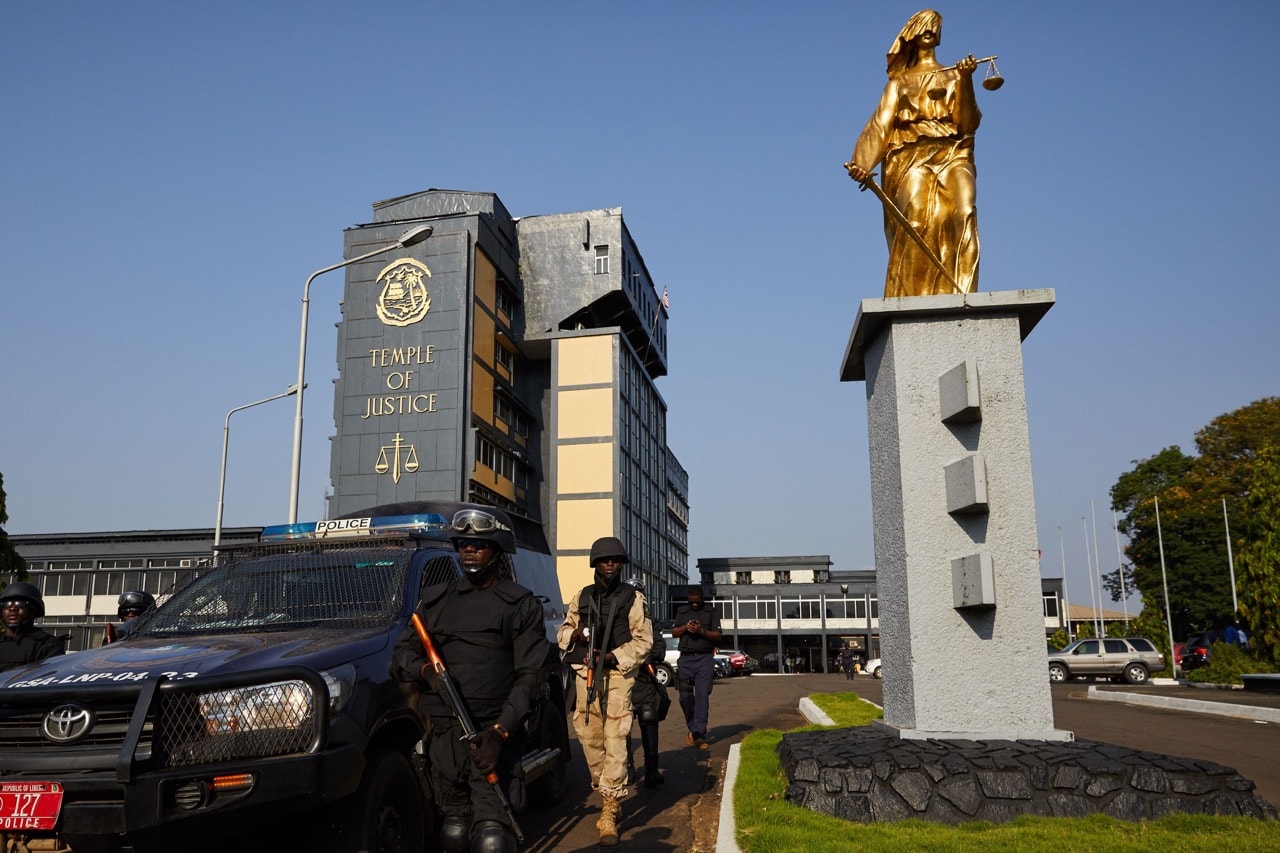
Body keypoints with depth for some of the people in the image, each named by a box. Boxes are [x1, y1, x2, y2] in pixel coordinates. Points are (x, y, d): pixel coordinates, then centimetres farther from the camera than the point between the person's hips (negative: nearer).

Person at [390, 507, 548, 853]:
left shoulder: (520, 604, 4)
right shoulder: (435, 598, 14)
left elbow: (529, 675, -2)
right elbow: (401, 655, 13)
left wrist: (500, 731, -14)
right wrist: (426, 670, -10)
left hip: (494, 734, -3)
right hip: (443, 733, 4)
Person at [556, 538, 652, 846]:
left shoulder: (633, 597, 4)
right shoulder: (582, 597, 16)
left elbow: (643, 640, 0)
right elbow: (563, 632, 20)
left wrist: (613, 656, -13)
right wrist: (575, 634, -4)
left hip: (617, 675, -4)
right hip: (585, 675, 4)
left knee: (615, 742, -10)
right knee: (589, 737, 6)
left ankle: (609, 814, -7)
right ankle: (609, 797, 28)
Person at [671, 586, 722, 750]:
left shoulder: (711, 612, 8)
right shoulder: (682, 611, 17)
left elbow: (717, 636, 2)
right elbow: (674, 633, 11)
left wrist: (702, 631, -14)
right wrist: (685, 628, -8)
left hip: (705, 658, -2)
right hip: (686, 658, 2)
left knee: (702, 697, -8)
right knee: (685, 696, -2)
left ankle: (699, 735, -9)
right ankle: (693, 729, 15)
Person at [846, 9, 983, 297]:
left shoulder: (954, 76, 25)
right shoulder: (899, 82, 24)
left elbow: (967, 123, 9)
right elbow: (880, 125, 8)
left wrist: (966, 80, -5)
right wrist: (863, 163, -8)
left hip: (952, 154, 1)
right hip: (911, 157, -1)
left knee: (963, 212, -28)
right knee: (917, 217, -29)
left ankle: (960, 295, -34)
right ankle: (912, 298, -33)